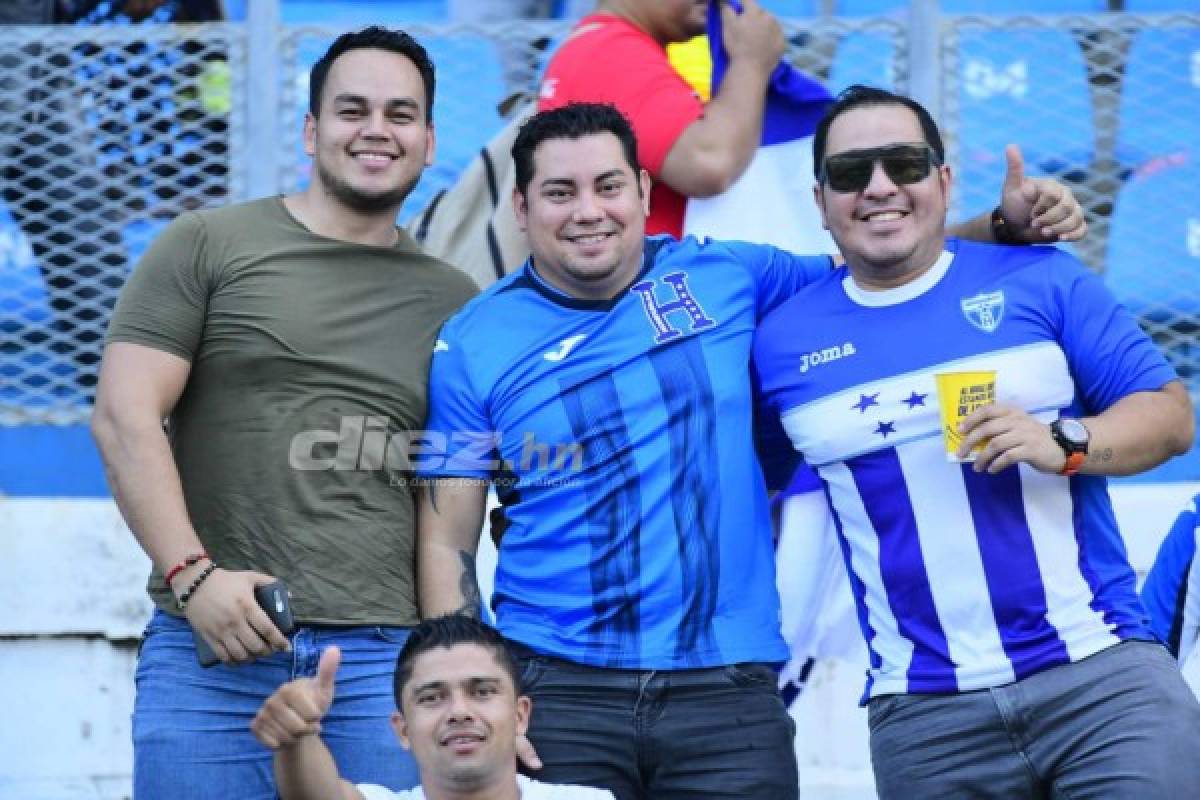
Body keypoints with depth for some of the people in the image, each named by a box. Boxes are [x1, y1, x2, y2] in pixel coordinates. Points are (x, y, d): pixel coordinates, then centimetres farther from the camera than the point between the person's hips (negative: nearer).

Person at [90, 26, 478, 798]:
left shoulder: (453, 301, 16)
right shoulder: (208, 246, 6)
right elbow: (125, 417, -1)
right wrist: (192, 574, -11)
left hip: (384, 665, 2)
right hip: (213, 653, -2)